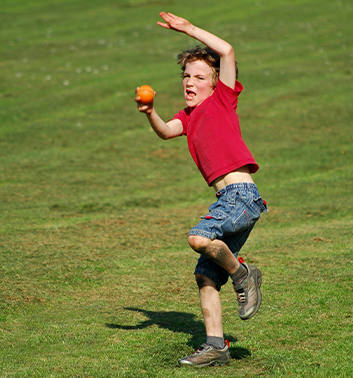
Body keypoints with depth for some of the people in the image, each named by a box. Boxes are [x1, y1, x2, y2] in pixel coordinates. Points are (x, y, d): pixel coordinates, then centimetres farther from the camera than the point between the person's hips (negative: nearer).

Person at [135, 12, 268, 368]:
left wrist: (189, 28, -4)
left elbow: (227, 52, -10)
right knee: (205, 276, 5)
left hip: (241, 193, -8)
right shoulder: (189, 115, 22)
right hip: (228, 200, 8)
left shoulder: (222, 99, 3)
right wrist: (150, 113, -16)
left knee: (199, 238, -29)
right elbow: (166, 131, 3)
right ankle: (216, 346, 8)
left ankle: (243, 274, -6)